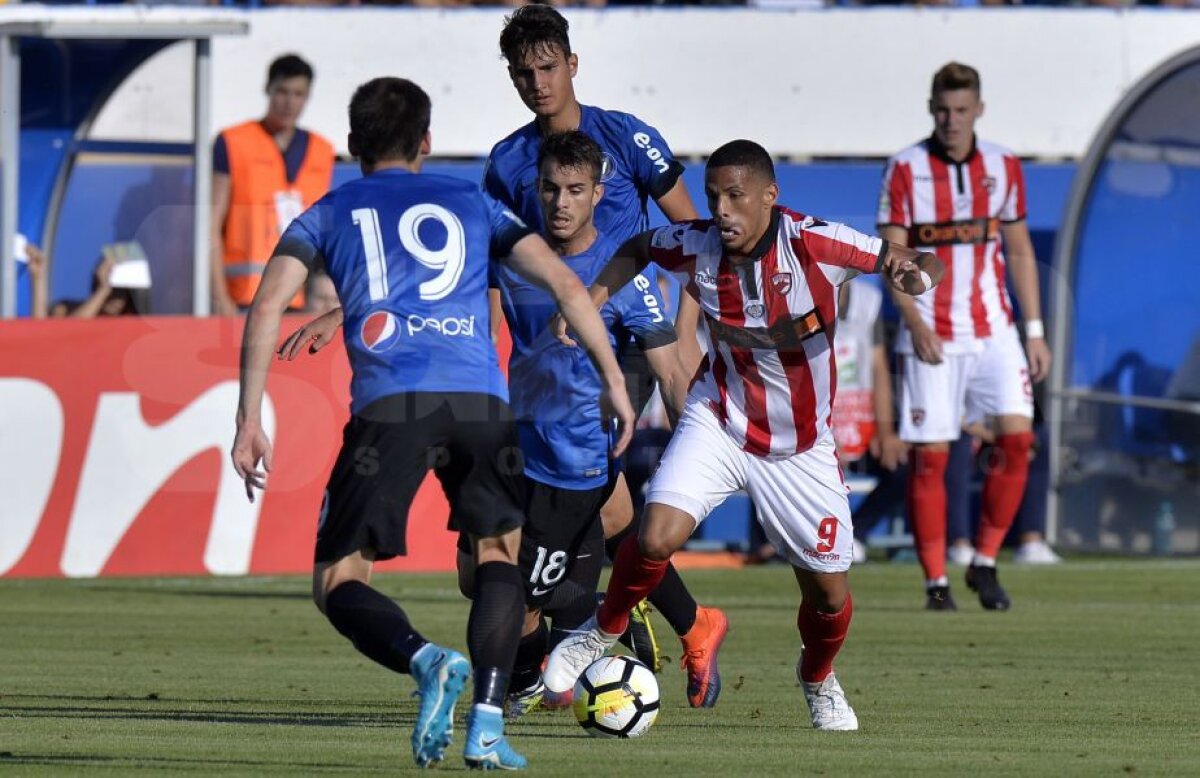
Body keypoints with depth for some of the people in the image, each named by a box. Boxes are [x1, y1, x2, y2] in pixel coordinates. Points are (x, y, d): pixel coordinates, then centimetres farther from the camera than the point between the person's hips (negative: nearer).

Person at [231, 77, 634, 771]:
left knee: (339, 584, 6)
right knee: (499, 552, 22)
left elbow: (268, 305, 8)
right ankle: (488, 727, 4)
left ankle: (425, 660, -26)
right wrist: (614, 382, 18)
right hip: (481, 400, 2)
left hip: (390, 402, -2)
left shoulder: (330, 214, 23)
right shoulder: (473, 204, 26)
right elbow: (565, 283, 16)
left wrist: (250, 421, 6)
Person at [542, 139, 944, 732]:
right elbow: (637, 249, 10)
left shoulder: (814, 244, -22)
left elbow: (925, 263, -19)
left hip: (801, 448, 0)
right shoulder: (695, 245, -14)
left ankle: (818, 681, 40)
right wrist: (595, 295, -6)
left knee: (830, 596, 5)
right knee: (657, 538, -23)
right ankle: (604, 631, 8)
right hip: (720, 421, 0)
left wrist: (916, 275, -42)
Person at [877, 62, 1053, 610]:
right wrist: (915, 324, -17)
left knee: (1017, 437, -10)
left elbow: (1019, 252, 14)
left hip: (993, 330, 3)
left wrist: (1035, 330, 9)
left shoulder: (1004, 167, 8)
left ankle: (984, 564, 3)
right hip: (931, 337, -3)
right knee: (929, 456, -4)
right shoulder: (905, 170, -2)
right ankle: (936, 580, 4)